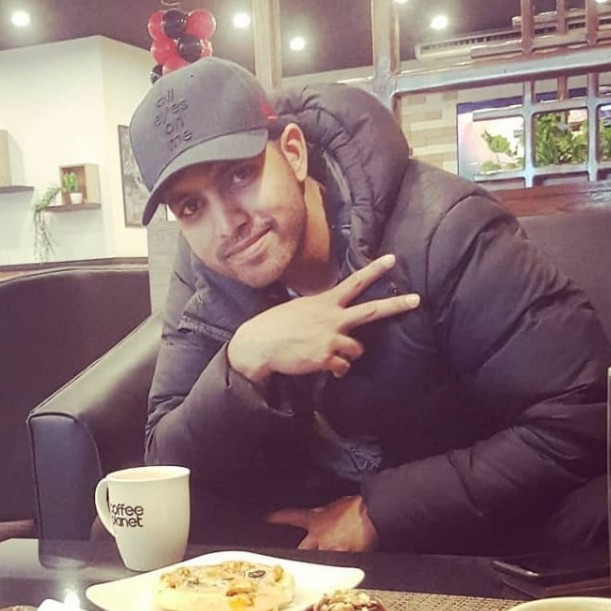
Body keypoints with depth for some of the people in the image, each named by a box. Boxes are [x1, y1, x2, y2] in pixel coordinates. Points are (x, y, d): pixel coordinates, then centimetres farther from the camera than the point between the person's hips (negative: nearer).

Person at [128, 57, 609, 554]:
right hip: (304, 529, 3)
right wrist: (245, 360, -27)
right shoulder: (205, 274, -7)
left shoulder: (444, 229, -23)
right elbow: (169, 470, -8)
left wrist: (379, 512, -21)